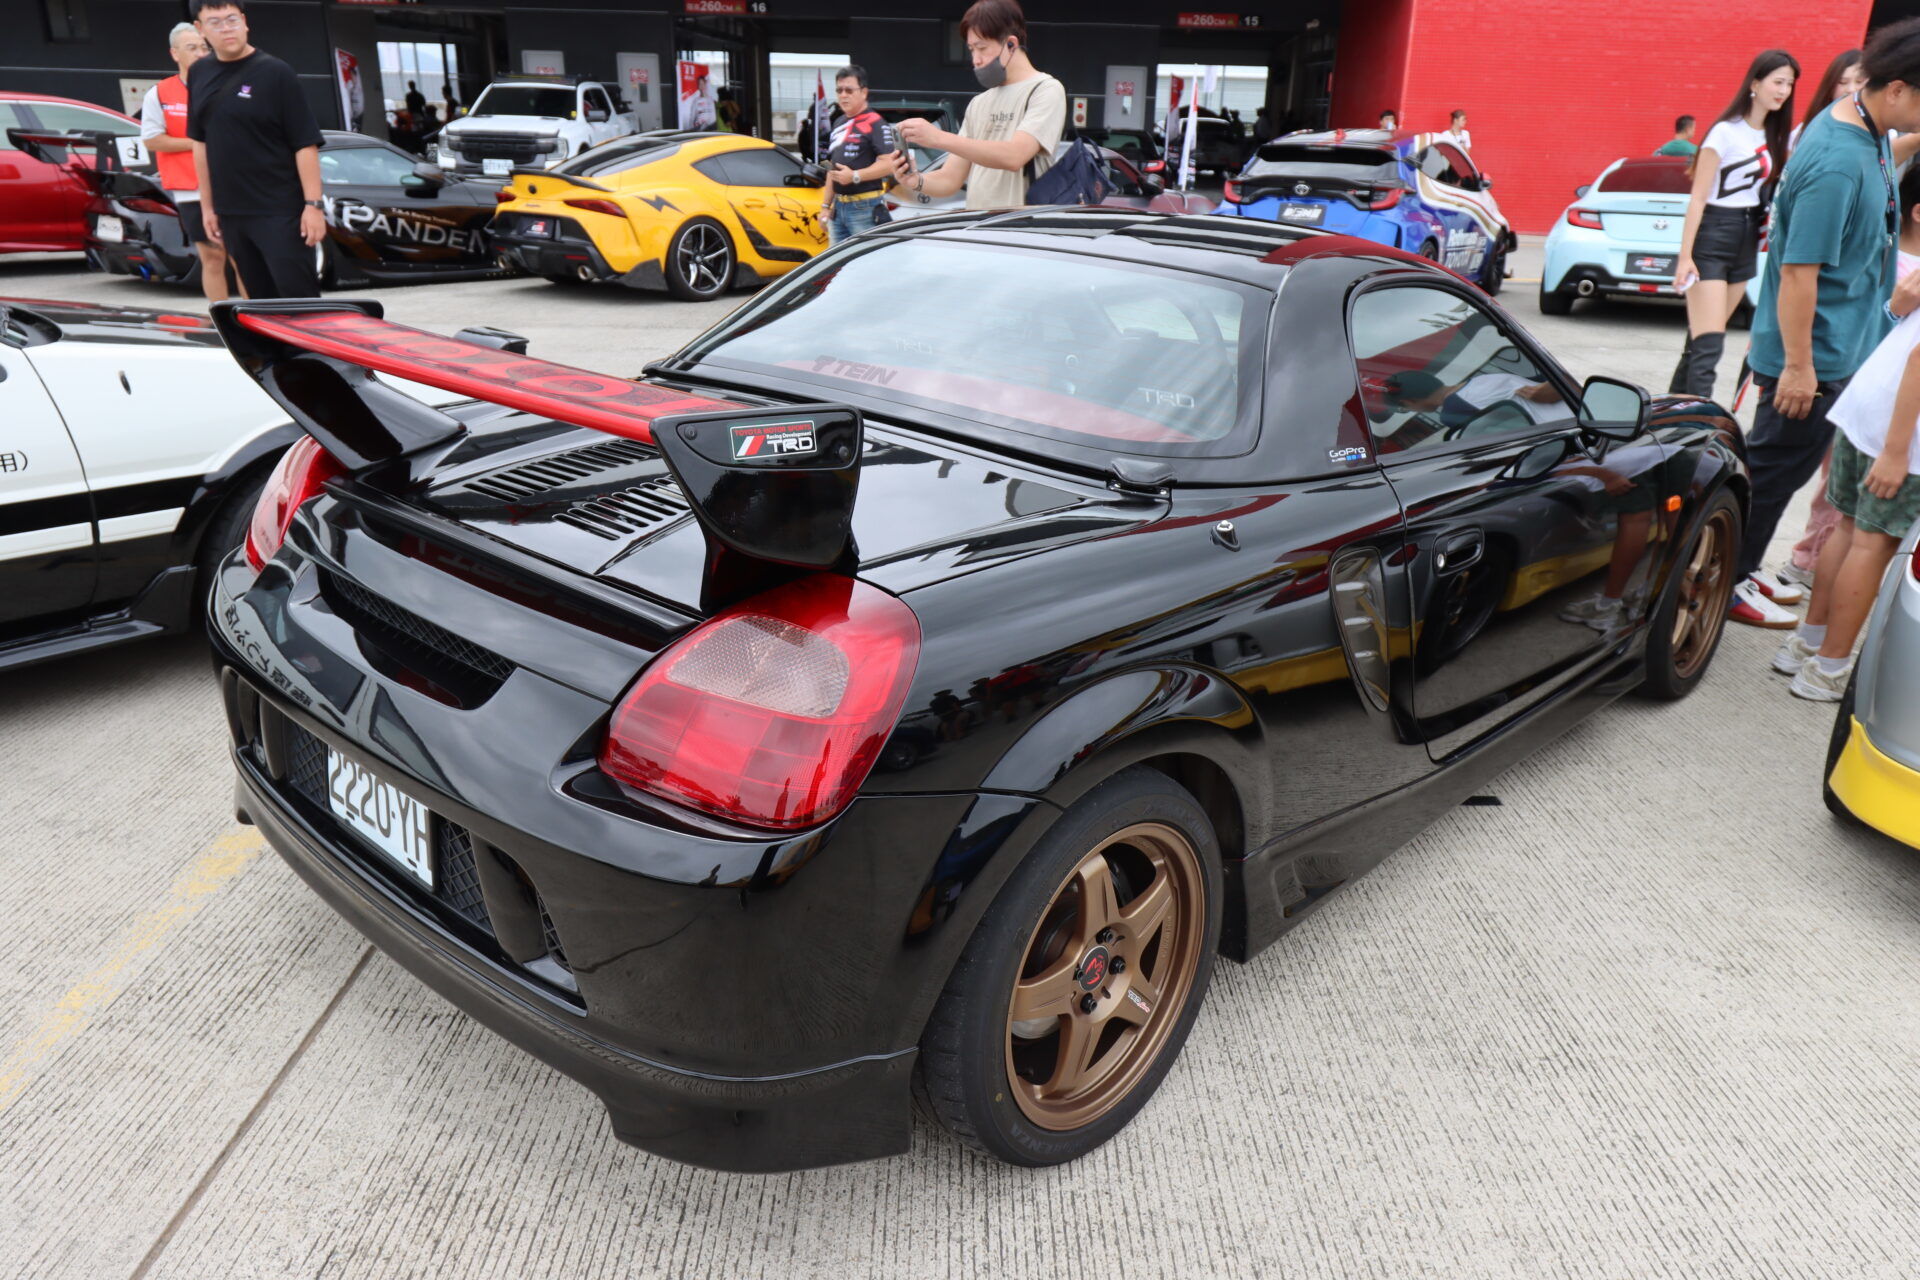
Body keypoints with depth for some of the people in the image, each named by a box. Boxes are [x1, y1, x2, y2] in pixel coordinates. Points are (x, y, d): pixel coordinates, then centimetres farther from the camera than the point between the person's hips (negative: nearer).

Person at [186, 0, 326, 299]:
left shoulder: (274, 72, -6)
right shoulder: (199, 75, 10)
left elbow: (305, 144, -9)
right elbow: (201, 143, 16)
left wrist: (313, 204, -15)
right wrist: (207, 205, 14)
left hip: (280, 212, -6)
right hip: (231, 213, 6)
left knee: (300, 298, -9)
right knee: (262, 301, 10)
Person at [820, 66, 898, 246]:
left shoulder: (876, 124, -8)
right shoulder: (839, 126, 20)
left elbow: (889, 164, -19)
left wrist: (855, 176, -24)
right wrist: (826, 205, 22)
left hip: (865, 209, -9)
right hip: (838, 208, 9)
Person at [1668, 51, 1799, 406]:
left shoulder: (1773, 136, 12)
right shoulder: (1726, 132, -9)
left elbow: (1768, 193, 18)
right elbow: (1698, 197, -12)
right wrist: (1684, 256, -17)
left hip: (1747, 241, 7)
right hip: (1712, 238, -7)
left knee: (1702, 338, 11)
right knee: (1707, 345, -14)